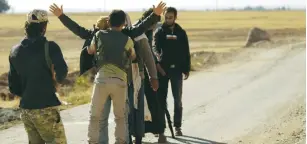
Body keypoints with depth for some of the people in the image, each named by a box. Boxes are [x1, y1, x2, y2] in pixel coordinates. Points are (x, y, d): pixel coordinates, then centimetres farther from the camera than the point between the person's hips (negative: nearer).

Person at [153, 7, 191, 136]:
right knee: (161, 98, 2)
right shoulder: (159, 32, 2)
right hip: (163, 68, -1)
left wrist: (186, 69, 4)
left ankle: (177, 126, 14)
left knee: (177, 99, 6)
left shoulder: (181, 33, 6)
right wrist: (157, 60, -30)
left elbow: (186, 52, 8)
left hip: (177, 69, 1)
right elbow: (155, 48, -11)